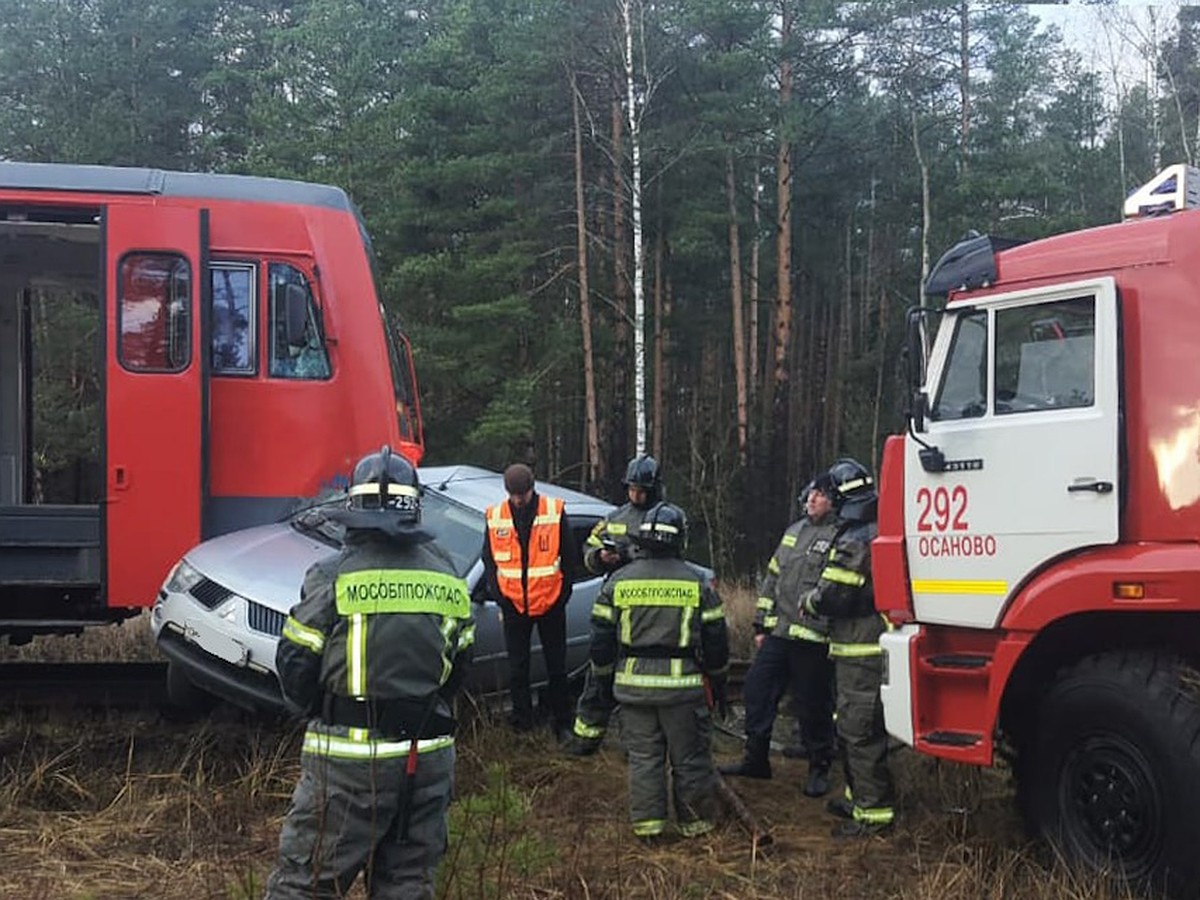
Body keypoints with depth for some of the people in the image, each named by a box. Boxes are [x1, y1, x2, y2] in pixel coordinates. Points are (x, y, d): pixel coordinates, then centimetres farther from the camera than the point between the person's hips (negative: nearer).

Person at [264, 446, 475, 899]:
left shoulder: (334, 577, -10)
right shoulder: (447, 578, 6)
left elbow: (295, 666, -6)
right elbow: (458, 665, 14)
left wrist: (317, 713, 13)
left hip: (350, 757, -4)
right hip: (428, 757, 5)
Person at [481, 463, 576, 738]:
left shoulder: (555, 511, -6)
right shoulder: (495, 517, 0)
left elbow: (569, 556, 0)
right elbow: (488, 559, 8)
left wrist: (563, 594, -3)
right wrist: (498, 596, -1)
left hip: (550, 604, -2)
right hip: (514, 605, 2)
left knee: (557, 667, 8)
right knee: (517, 669, 8)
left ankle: (562, 723, 18)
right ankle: (521, 724, 17)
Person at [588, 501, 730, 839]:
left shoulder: (619, 581, 1)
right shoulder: (696, 583, -2)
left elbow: (602, 637, 6)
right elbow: (715, 640, 4)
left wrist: (602, 672, 20)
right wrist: (717, 679, 17)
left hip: (633, 684, 1)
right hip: (682, 684, -1)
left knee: (643, 757, 10)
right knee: (689, 758, 10)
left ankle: (647, 822, 10)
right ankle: (694, 822, 18)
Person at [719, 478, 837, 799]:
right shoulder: (794, 531, 17)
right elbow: (772, 578, 21)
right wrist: (762, 624, 19)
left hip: (813, 639, -7)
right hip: (778, 633, 7)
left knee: (813, 706, 2)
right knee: (757, 690, 8)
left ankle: (819, 769, 18)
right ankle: (756, 759, 21)